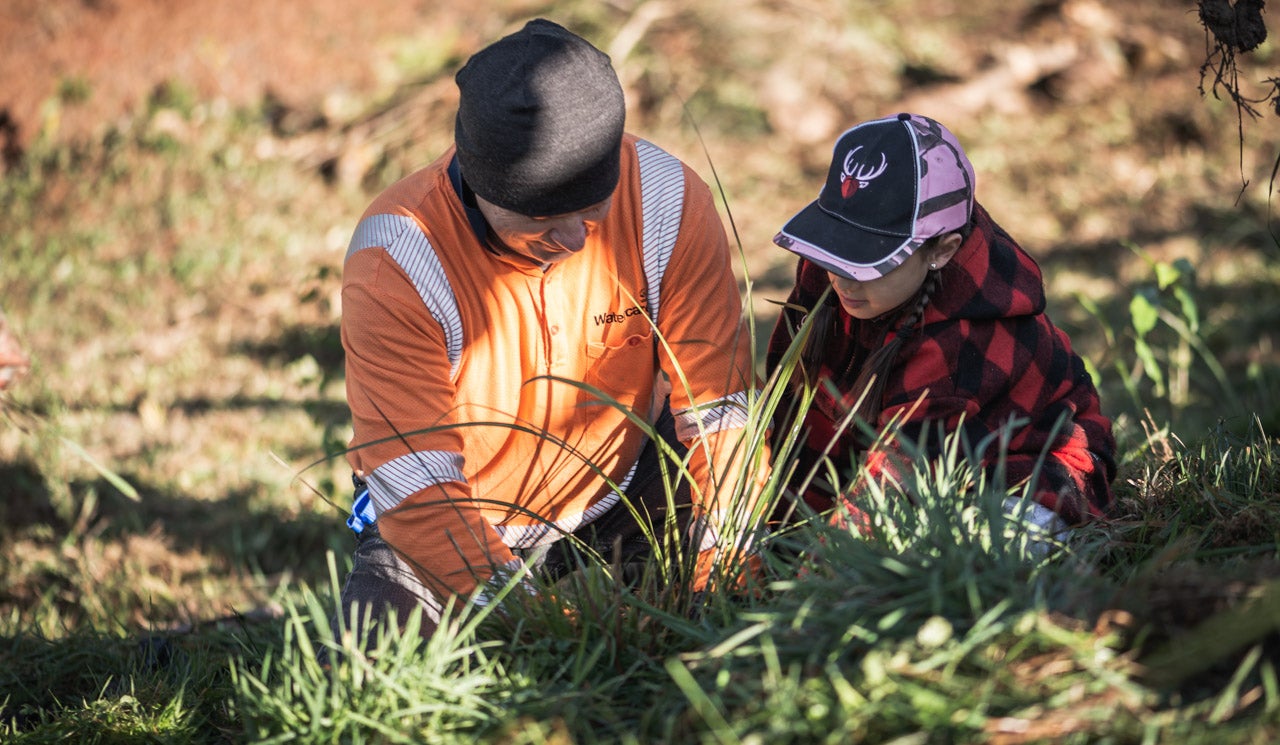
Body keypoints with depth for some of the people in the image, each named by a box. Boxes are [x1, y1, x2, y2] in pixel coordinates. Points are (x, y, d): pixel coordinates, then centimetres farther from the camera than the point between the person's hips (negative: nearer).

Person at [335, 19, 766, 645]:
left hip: (620, 500, 2)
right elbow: (415, 487, -29)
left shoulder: (667, 199, -20)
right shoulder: (392, 261, -28)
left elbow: (720, 409, -16)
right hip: (456, 526, -2)